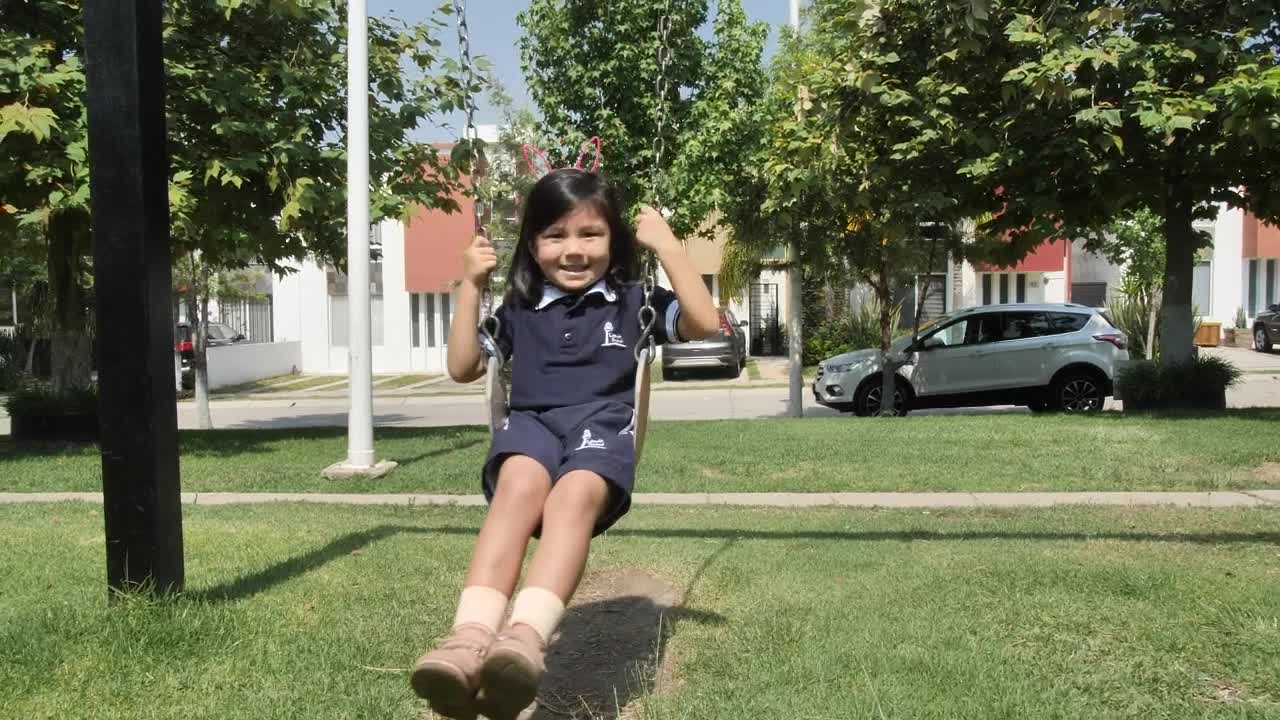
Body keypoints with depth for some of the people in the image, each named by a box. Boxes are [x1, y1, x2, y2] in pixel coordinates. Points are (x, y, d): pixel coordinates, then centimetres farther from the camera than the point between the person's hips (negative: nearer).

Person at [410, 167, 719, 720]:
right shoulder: (519, 310, 22)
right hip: (532, 424, 2)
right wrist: (470, 286, 15)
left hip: (602, 428, -1)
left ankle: (525, 638, -58)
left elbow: (705, 324, 5)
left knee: (576, 493, -38)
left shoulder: (633, 301, 17)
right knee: (521, 483, -37)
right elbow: (462, 369, 23)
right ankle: (470, 638, -53)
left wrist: (667, 246, 1)